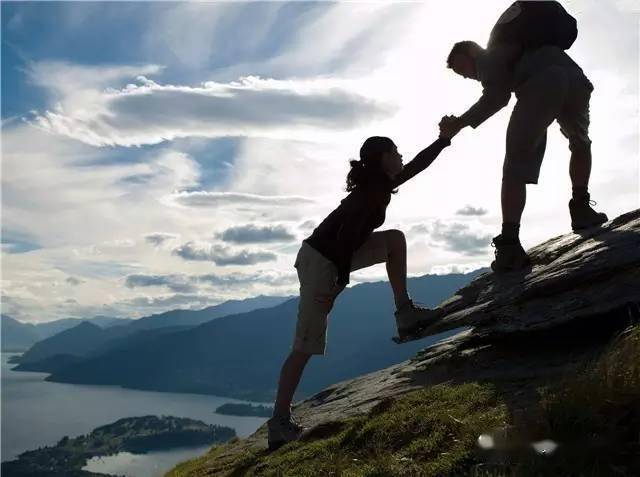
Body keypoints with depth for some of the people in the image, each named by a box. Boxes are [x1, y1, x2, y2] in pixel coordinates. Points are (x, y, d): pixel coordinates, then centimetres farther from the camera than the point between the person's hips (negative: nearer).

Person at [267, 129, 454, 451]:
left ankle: (405, 313, 7)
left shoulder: (381, 184, 10)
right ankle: (280, 422, -3)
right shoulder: (371, 189, -17)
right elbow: (346, 232, -23)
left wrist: (444, 139, 27)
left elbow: (417, 165, 24)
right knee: (306, 345, -9)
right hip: (320, 259, -10)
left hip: (337, 256, 10)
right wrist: (342, 278, -20)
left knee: (395, 239, 7)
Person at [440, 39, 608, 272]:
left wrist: (461, 122, 7)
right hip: (574, 78, 7)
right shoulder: (507, 49, 42)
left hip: (540, 86, -7)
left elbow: (496, 97, 4)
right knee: (580, 143, 34)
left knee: (515, 167, -4)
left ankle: (510, 245, -12)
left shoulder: (486, 58, 20)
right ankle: (581, 209, 25)